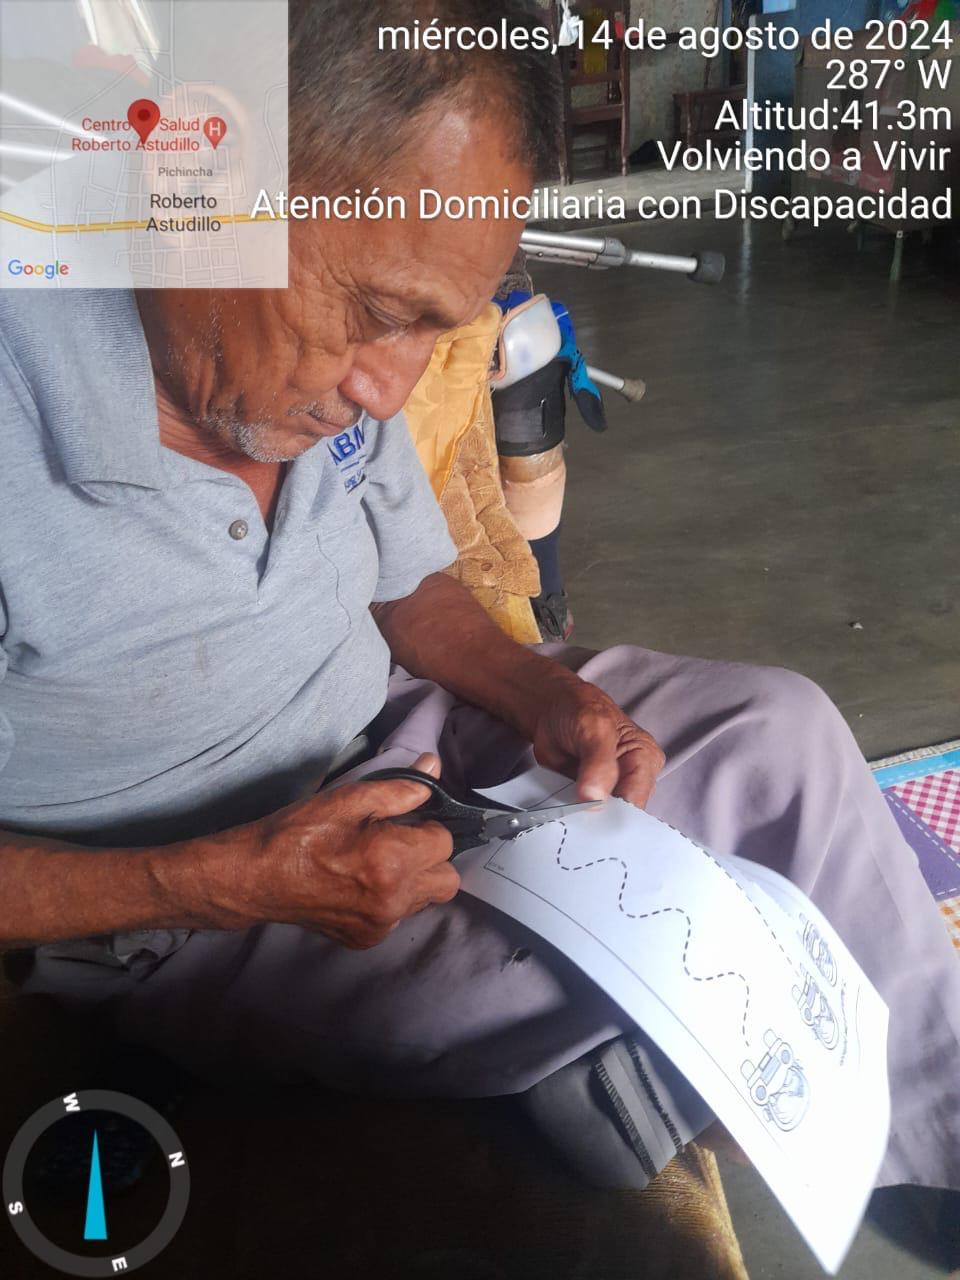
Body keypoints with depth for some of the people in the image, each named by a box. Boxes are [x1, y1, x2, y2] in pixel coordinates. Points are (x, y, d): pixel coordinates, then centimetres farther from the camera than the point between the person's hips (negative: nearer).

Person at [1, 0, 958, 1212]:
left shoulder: (323, 365, -8)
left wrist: (548, 696, -11)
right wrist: (227, 883, -27)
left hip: (387, 748, 7)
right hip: (167, 909, -6)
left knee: (779, 730, 1)